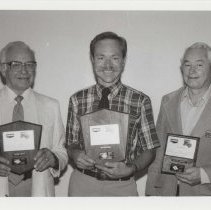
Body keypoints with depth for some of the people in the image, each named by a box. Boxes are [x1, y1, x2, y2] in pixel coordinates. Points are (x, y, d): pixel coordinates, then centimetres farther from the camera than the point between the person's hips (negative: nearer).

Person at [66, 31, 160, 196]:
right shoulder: (77, 100, -3)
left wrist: (130, 169, -19)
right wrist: (75, 155, -15)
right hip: (82, 183, 1)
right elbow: (71, 144, 5)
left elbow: (149, 150, -3)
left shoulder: (141, 101, -8)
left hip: (122, 186, -1)